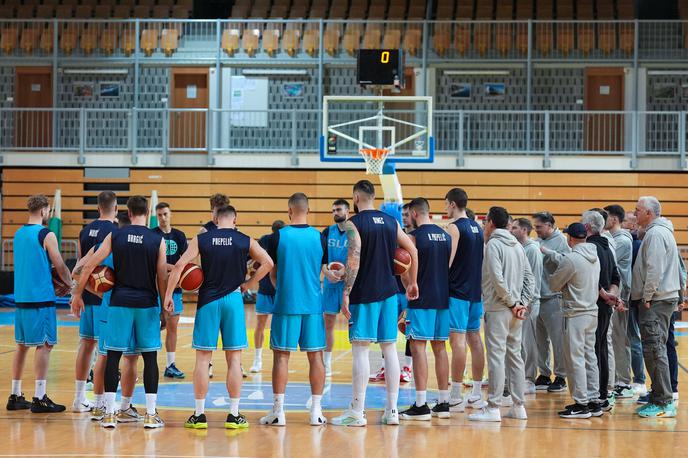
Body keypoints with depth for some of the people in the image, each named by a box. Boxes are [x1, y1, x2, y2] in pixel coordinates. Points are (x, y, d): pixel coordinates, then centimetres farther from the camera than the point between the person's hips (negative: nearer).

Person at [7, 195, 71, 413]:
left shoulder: (18, 234, 13)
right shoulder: (46, 235, -11)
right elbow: (60, 266, -8)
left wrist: (54, 281, 17)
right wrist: (68, 283, 11)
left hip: (21, 297, 8)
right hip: (41, 297, -8)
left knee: (22, 345, 13)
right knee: (44, 344, -4)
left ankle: (15, 395, 16)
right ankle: (40, 398, -7)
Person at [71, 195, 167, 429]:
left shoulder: (114, 236, 0)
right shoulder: (157, 240, -2)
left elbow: (89, 266, -1)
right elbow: (162, 279, -2)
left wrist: (77, 294, 9)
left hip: (120, 303, 1)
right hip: (147, 304, -1)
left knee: (113, 355, 5)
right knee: (149, 357, 5)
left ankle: (109, 414, 3)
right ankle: (151, 414, 4)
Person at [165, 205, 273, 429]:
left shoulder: (201, 239, 0)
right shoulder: (245, 241, 1)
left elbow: (180, 265, -8)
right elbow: (268, 263, -1)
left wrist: (168, 295, -3)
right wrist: (248, 283, 6)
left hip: (208, 301, 0)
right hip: (233, 300, 0)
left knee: (202, 358, 6)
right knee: (234, 359, 5)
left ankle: (199, 415, 6)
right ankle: (234, 415, 6)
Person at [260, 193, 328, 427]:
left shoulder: (278, 237, -5)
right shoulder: (320, 238, 1)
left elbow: (272, 273, 5)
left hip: (285, 304, -2)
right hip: (313, 305, 2)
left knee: (281, 356, 3)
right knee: (315, 356, 7)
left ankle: (278, 411, 1)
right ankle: (316, 411, 6)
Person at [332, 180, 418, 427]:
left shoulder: (354, 224, -8)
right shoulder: (391, 222, 10)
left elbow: (354, 260, -18)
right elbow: (413, 252, 14)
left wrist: (346, 294, -16)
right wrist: (412, 283, 24)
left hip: (364, 294, -6)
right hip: (388, 293, 6)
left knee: (360, 350, -3)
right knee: (390, 349, 8)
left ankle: (357, 412, -3)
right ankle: (392, 410, 10)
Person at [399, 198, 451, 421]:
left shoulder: (413, 237, -9)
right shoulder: (446, 236, 11)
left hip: (421, 300, -7)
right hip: (443, 298, 7)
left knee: (418, 346, -5)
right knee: (440, 347, 11)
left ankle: (421, 405, -10)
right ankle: (444, 403, 12)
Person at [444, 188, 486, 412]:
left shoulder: (454, 228, -11)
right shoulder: (477, 227, 14)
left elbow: (447, 261, -17)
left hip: (457, 291, -8)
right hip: (476, 291, 8)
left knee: (457, 339, -9)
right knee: (474, 338, 10)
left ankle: (455, 397, -10)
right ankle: (476, 395, 13)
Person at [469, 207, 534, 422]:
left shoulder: (493, 244, -9)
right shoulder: (517, 245, 14)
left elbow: (497, 279, -18)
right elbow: (529, 277, 12)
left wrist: (512, 303, -11)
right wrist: (523, 303, 7)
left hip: (498, 309, -8)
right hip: (515, 310, 8)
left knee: (496, 356, -7)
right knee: (514, 355, 11)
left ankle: (493, 407, -8)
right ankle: (518, 406, 13)